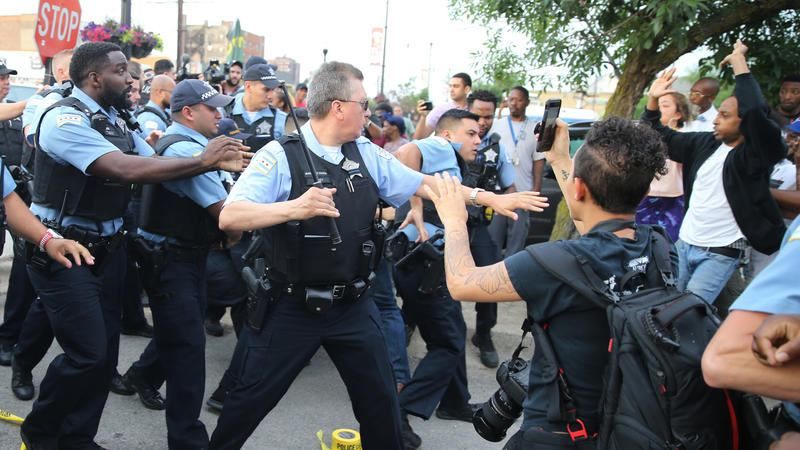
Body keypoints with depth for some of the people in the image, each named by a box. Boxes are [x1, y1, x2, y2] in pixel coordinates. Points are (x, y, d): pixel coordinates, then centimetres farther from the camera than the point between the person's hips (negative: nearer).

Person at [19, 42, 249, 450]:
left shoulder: (113, 120, 9)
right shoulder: (65, 118, -18)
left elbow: (153, 165, 2)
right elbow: (126, 170, -30)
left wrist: (214, 162, -14)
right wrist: (203, 160, -27)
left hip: (106, 247, 8)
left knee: (105, 351, 11)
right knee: (87, 353, -7)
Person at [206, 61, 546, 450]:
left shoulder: (366, 154, 4)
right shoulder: (281, 155, -14)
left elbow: (422, 183, 11)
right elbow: (229, 217, -21)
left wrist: (489, 198, 10)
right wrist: (292, 208, -37)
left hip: (353, 305, 5)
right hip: (291, 308, -4)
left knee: (381, 400, 15)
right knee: (249, 400, 9)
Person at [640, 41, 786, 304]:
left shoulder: (756, 154, -14)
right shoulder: (706, 143, 5)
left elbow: (755, 112, -34)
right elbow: (663, 138, 17)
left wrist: (738, 62, -27)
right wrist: (652, 100, 3)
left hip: (720, 253, -6)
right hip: (684, 244, 6)